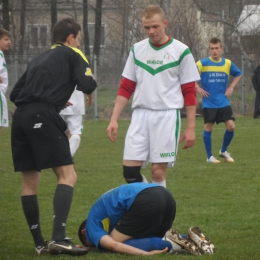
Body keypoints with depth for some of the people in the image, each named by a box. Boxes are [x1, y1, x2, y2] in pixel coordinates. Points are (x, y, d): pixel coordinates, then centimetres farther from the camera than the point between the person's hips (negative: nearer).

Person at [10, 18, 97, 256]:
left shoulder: (39, 59, 28)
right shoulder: (72, 54, 9)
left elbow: (15, 94, 25)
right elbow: (87, 86, -5)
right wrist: (91, 81, 20)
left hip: (20, 117, 7)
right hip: (44, 117, -7)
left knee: (30, 182, 11)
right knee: (68, 176, -8)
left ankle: (40, 244, 13)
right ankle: (59, 239, -23)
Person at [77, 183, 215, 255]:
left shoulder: (92, 225, 15)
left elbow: (113, 245, -5)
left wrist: (147, 254, -11)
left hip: (146, 201, -9)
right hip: (166, 195, 9)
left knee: (118, 241, 2)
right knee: (153, 239, 26)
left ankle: (168, 244, -14)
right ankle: (189, 240, 1)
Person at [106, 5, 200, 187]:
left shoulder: (181, 51, -2)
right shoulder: (137, 50, 9)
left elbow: (189, 92, -1)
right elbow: (126, 88, 13)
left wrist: (191, 127, -4)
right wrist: (114, 119, 6)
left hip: (167, 116, -4)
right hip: (140, 114, 4)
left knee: (158, 170, -5)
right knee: (129, 169, -4)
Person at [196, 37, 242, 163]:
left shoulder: (228, 63, 3)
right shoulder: (202, 63, -7)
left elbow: (238, 74, 21)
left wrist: (231, 87, 8)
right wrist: (198, 88, -10)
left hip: (223, 102, 3)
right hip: (209, 103, -3)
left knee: (231, 126, -5)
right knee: (208, 128, -2)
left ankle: (223, 151, 17)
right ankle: (210, 156, 12)